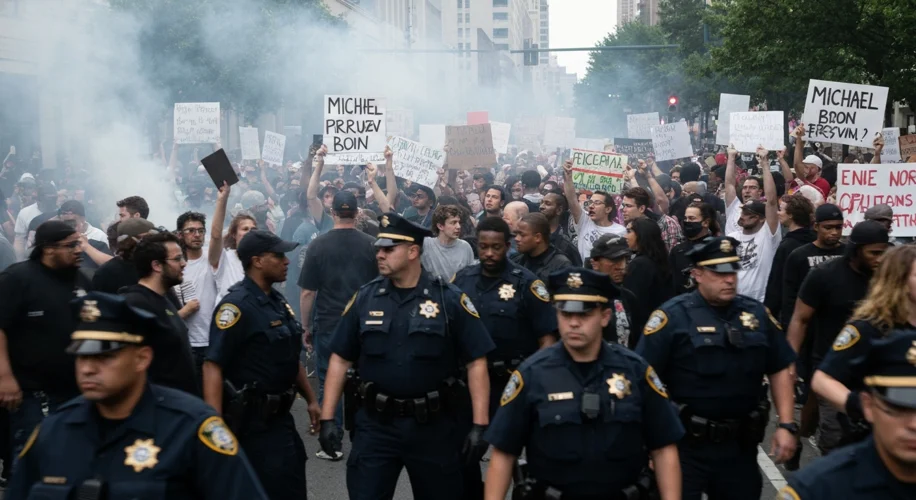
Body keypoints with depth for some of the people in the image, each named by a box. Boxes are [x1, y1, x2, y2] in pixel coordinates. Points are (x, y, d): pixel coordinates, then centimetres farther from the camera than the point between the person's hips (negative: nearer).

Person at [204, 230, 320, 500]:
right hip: (253, 421, -9)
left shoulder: (277, 300, 10)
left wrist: (311, 399, 21)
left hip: (279, 416, 9)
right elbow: (213, 366, -24)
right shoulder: (237, 306, -18)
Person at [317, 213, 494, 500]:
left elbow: (476, 362, -6)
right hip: (375, 423, 1)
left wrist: (480, 424, -12)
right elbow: (340, 359, 5)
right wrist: (328, 417, -1)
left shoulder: (449, 299, -7)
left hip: (435, 425, -1)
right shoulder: (365, 298, 1)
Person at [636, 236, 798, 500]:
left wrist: (787, 425, 3)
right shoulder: (673, 315, -10)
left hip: (740, 445, 5)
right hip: (687, 446, -4)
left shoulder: (756, 313, 6)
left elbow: (780, 370, 12)